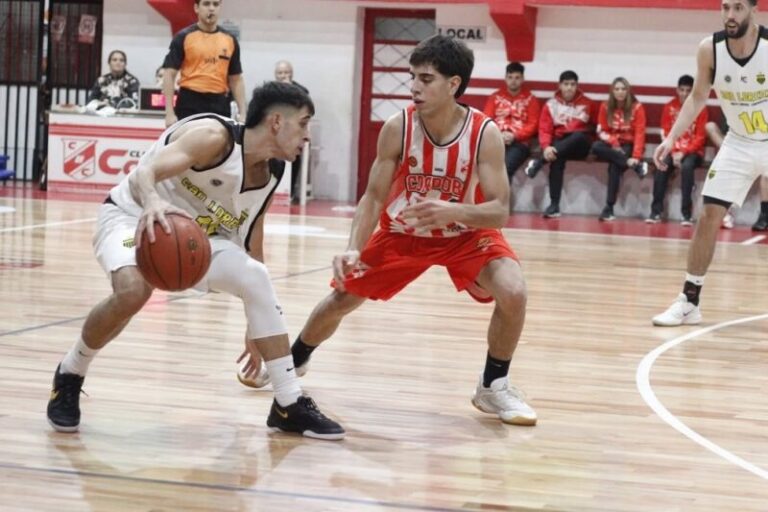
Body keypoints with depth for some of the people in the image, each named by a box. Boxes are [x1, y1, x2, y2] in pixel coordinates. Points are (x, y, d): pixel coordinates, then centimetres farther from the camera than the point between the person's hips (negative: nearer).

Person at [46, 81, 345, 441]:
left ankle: (289, 405, -7)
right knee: (133, 290, -36)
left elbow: (252, 257, 10)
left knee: (256, 278, -15)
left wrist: (257, 331, 12)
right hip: (132, 217, -7)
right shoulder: (214, 136, -23)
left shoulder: (265, 183, 0)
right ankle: (69, 376, -8)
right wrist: (153, 202, -61)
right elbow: (147, 172, -36)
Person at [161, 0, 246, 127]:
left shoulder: (230, 40, 9)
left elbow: (236, 80, 13)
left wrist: (242, 113, 5)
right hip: (189, 104, -3)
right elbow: (169, 75, -4)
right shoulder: (184, 37, -2)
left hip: (220, 105, 3)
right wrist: (170, 113, -12)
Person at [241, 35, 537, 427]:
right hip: (403, 232, 2)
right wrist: (354, 249, -33)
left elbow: (499, 211, -30)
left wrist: (452, 211, -50)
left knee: (513, 293, -25)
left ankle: (493, 387, -2)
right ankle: (293, 361, 37)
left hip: (466, 233, -2)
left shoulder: (485, 134, -28)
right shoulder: (398, 128, -24)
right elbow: (374, 197, -17)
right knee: (342, 296, 6)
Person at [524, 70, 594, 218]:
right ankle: (554, 205, -37)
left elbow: (593, 127, 15)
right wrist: (547, 147, -21)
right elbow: (545, 129, -2)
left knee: (578, 136, -37)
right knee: (556, 158, -35)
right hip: (559, 143, 0)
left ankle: (539, 162, -32)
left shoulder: (586, 104, 7)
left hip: (580, 146, 0)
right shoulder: (551, 105, 6)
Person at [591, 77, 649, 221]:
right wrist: (613, 142, -20)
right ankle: (636, 166, -31)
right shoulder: (605, 107, 1)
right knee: (596, 147, -31)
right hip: (611, 145, 4)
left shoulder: (637, 107, -8)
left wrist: (636, 157, -27)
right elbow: (602, 131, 1)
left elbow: (640, 134, -14)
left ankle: (609, 208, -32)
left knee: (615, 166, -33)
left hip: (629, 145, -4)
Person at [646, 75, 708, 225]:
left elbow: (700, 137, -6)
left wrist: (684, 152, -17)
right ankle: (656, 212, -24)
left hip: (692, 151, -2)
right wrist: (674, 152, -13)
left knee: (686, 166, -34)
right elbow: (666, 134, 2)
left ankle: (687, 213, -31)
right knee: (661, 166, -28)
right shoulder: (670, 107, 4)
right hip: (673, 150, 2)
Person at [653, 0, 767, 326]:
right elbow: (697, 98, 2)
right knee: (709, 217, -2)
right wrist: (672, 138, -7)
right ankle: (689, 302, 6)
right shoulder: (709, 49, -14)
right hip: (739, 144, 3)